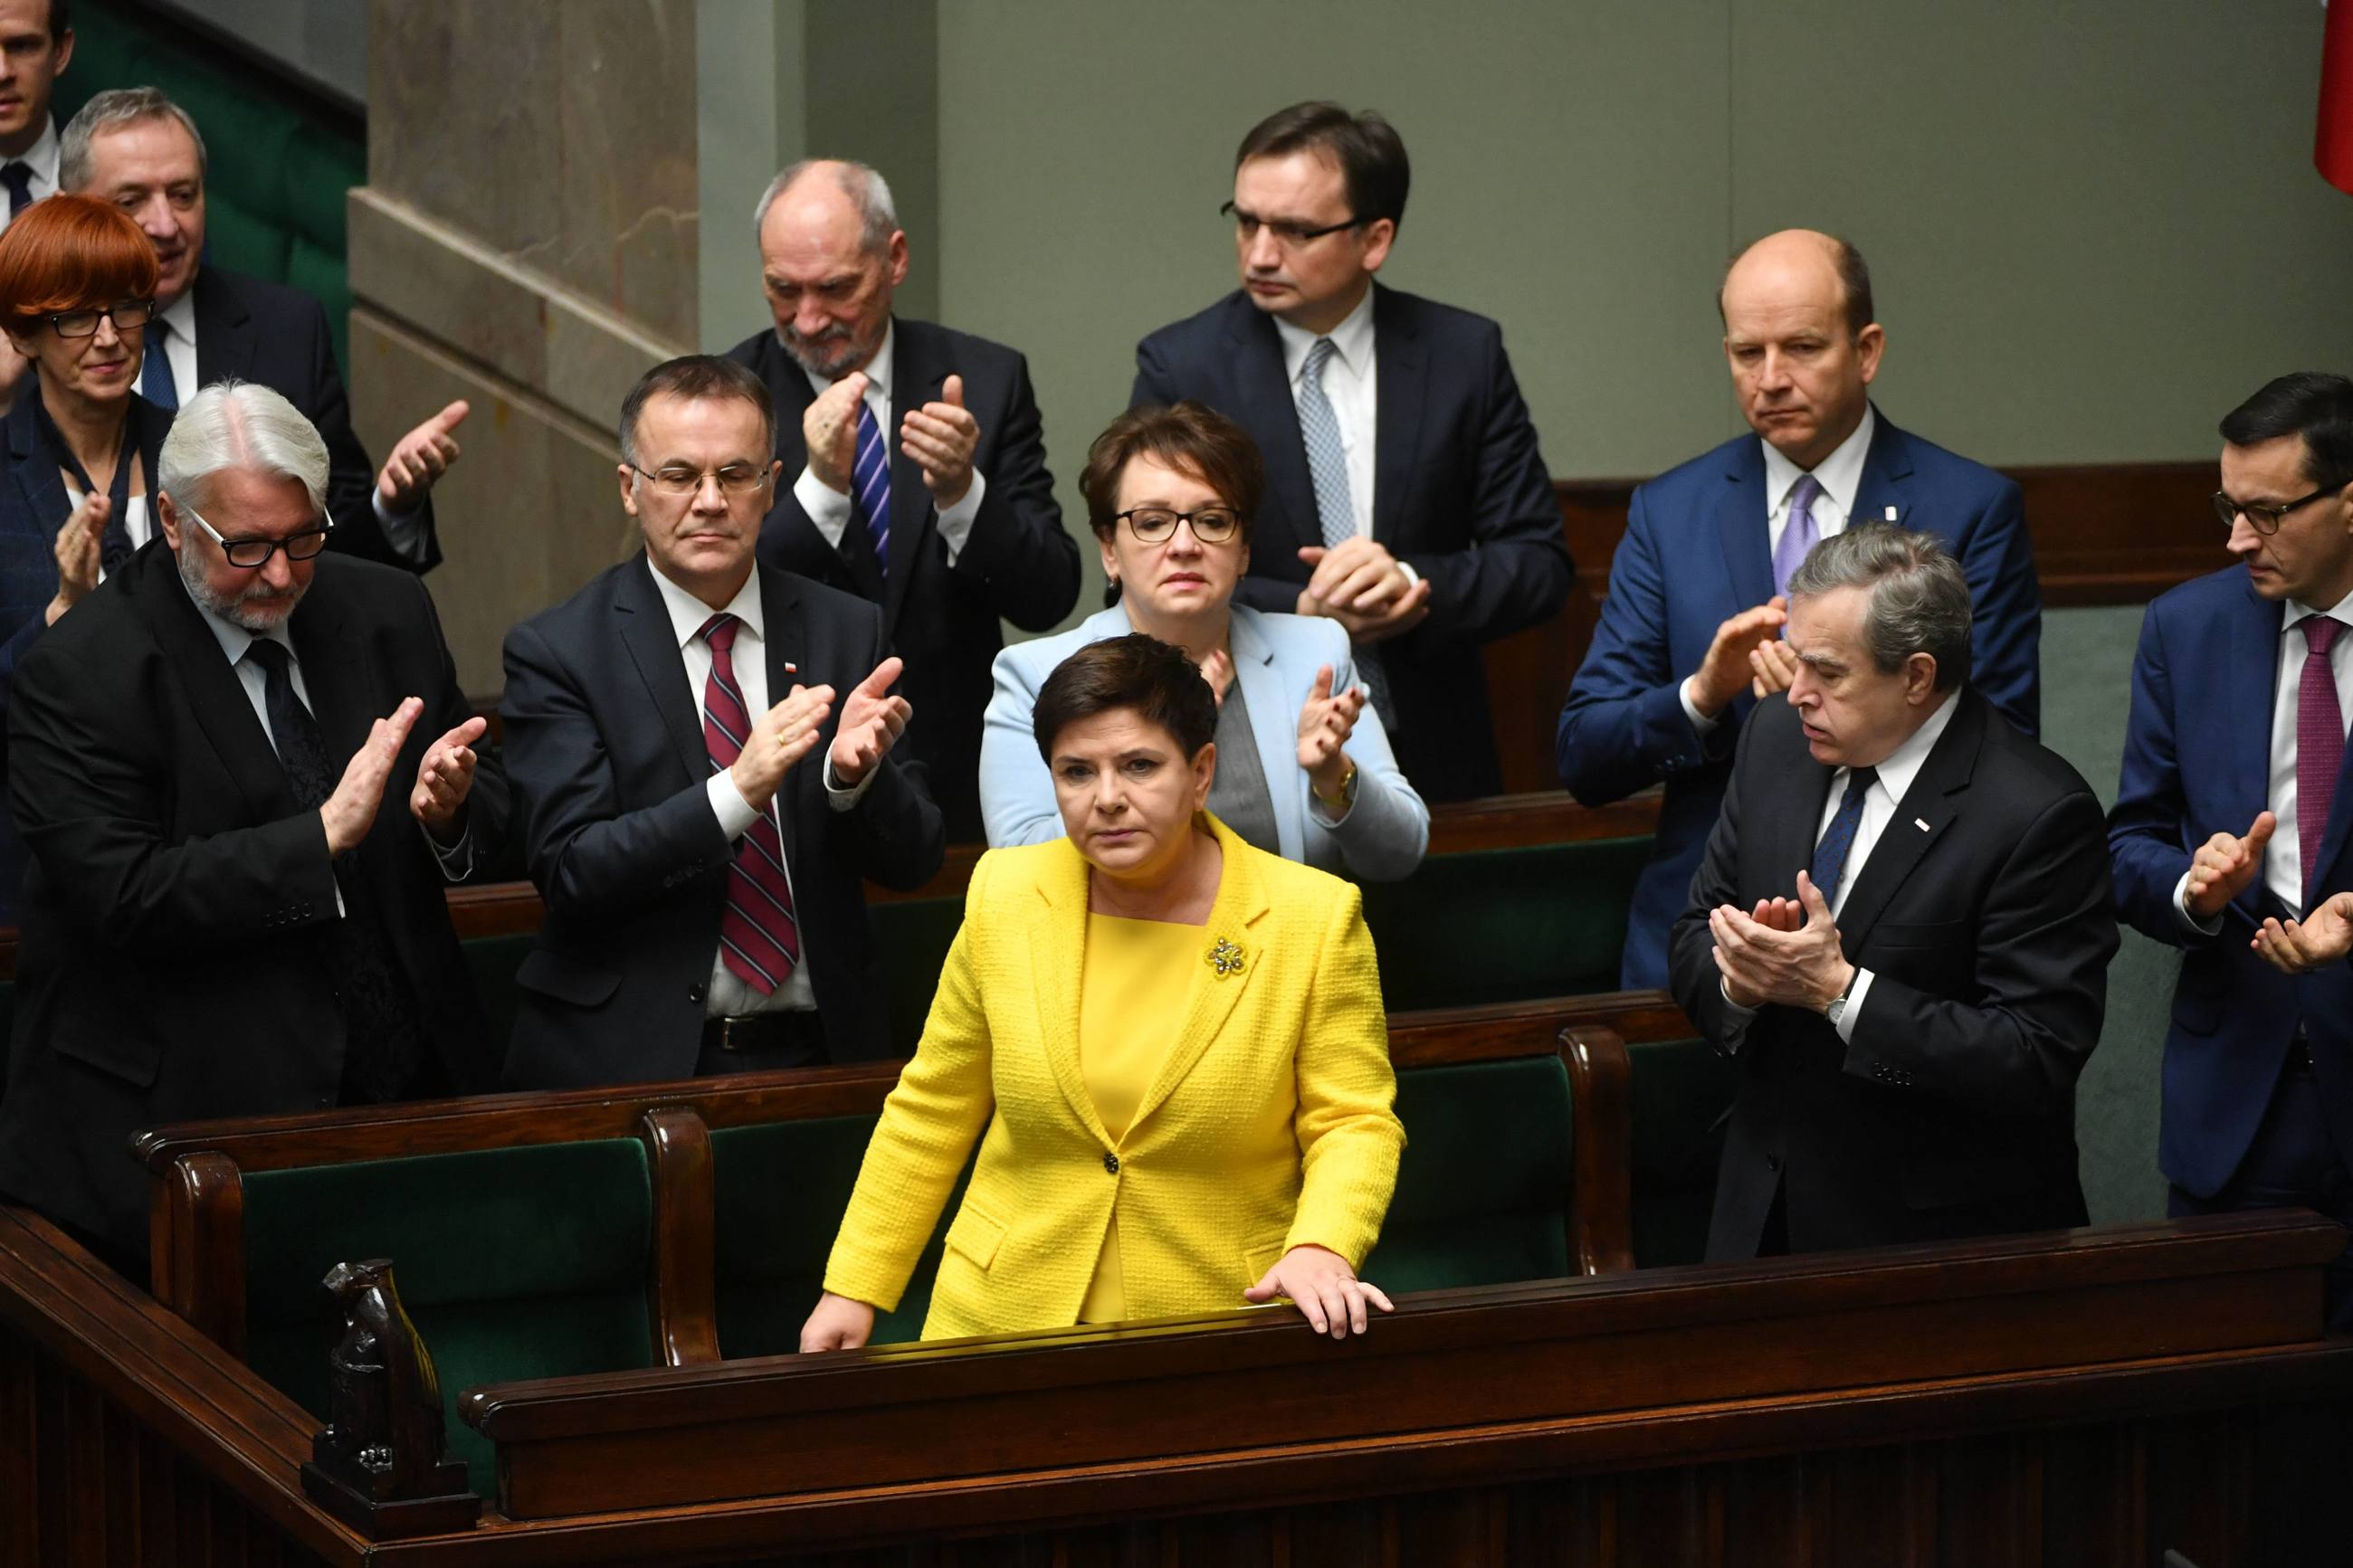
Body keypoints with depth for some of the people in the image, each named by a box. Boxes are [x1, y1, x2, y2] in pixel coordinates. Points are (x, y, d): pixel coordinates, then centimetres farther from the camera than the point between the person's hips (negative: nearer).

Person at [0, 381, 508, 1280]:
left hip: (409, 1093, 5)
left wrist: (450, 814, -12)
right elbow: (120, 895, -16)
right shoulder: (79, 673, -8)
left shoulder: (387, 616, 9)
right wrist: (323, 838, -22)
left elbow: (496, 832, 13)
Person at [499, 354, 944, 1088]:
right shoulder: (557, 650, 0)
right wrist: (735, 793, -20)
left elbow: (915, 860, 7)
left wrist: (857, 773, -13)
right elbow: (569, 873, -9)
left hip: (818, 1053, 3)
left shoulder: (847, 631, 10)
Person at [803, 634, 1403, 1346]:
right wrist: (853, 1290, 9)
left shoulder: (1313, 919, -5)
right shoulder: (1005, 896, 2)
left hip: (1219, 1338, -1)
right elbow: (930, 1115, 10)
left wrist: (1320, 1249, -20)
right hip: (1007, 1318, 1)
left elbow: (1354, 1125, -2)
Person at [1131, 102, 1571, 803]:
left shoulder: (1465, 355, 4)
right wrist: (1303, 613, -16)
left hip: (1434, 765, 1)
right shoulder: (1178, 366, 0)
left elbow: (1538, 562, 4)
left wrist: (1413, 585, -14)